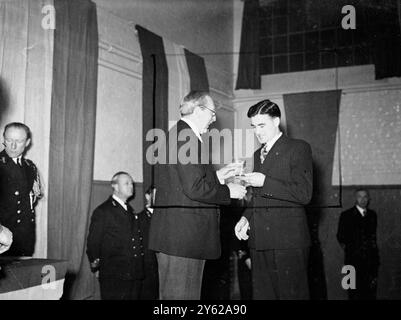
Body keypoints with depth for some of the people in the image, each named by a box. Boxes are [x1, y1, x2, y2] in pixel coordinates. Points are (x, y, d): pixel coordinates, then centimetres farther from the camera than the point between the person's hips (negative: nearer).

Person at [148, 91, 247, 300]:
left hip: (177, 235, 11)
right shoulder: (186, 137, -14)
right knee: (181, 294, -4)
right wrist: (229, 191, -8)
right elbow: (194, 188, -21)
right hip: (182, 237, -11)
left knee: (188, 293, 16)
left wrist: (217, 176, 17)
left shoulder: (177, 135, 19)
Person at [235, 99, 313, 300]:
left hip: (288, 241, -6)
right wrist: (246, 217, 10)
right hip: (260, 242, 7)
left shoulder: (298, 148, -1)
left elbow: (304, 194, -11)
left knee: (291, 295, -3)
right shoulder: (258, 154, 22)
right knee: (261, 294, 7)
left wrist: (265, 182, -13)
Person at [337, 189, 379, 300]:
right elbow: (341, 237, 6)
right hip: (354, 259, -3)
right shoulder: (346, 215, 2)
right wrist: (348, 250, 1)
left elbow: (373, 235, 20)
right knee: (355, 290, -4)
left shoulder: (372, 215, 13)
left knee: (371, 290, 0)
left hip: (371, 259, 3)